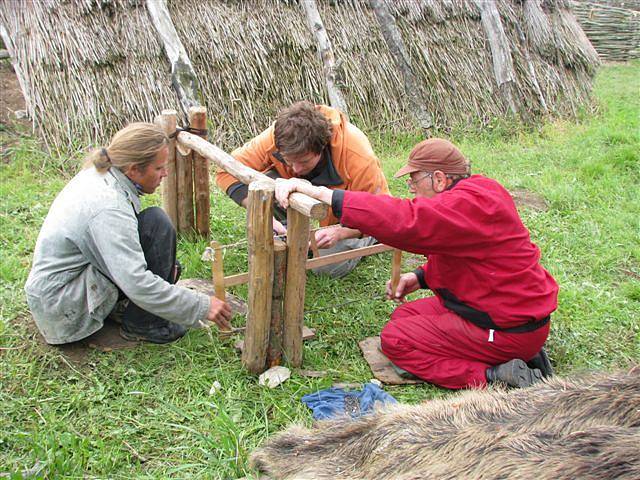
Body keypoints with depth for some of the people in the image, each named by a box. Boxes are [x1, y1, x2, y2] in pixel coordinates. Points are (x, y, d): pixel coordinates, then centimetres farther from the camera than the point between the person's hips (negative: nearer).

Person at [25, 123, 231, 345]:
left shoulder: (99, 175, 0)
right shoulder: (108, 208, -28)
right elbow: (138, 283, -33)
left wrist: (163, 263, 3)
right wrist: (202, 307, -27)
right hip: (62, 308, -9)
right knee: (157, 224, -21)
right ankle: (142, 325, -11)